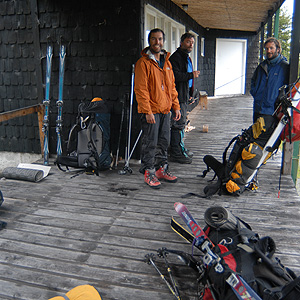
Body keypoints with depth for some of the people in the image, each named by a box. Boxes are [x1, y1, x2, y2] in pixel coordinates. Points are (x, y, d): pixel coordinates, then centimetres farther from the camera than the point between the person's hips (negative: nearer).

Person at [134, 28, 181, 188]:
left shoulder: (166, 62, 15)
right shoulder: (143, 62, -7)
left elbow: (171, 86, 19)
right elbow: (141, 89, -13)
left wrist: (176, 106, 13)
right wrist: (148, 111, -19)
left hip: (165, 110, 7)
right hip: (151, 111, -7)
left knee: (164, 142, 13)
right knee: (150, 143, -1)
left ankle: (161, 169, 26)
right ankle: (149, 172, 11)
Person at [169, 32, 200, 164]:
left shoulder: (187, 58, 21)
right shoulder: (176, 57, -11)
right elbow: (175, 76, -23)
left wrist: (189, 94, 23)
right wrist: (191, 75, -19)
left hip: (184, 96, 10)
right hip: (178, 95, -10)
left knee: (181, 123, 16)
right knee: (178, 124, -9)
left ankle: (180, 149, 26)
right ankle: (176, 153, -4)